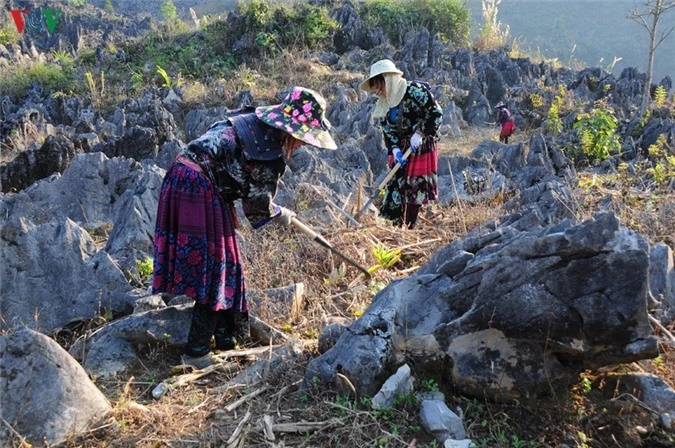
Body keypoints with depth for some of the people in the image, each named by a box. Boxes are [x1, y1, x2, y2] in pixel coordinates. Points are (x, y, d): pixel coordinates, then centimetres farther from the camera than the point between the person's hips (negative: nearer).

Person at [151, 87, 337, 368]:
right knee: (215, 269, 3)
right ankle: (197, 352, 12)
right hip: (201, 190, -9)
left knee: (221, 264, 18)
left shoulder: (255, 119, 12)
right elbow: (257, 202, -1)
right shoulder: (271, 153, -13)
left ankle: (225, 338, 31)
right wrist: (279, 214, 18)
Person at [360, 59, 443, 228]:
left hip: (422, 146, -6)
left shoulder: (414, 90, -14)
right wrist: (394, 149, -10)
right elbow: (387, 131, 6)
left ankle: (409, 227, 4)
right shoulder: (384, 103, 7)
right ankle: (397, 226, 9)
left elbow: (436, 113, -14)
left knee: (416, 186, -4)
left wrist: (420, 133, -20)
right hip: (401, 149, 6)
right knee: (396, 185, 2)